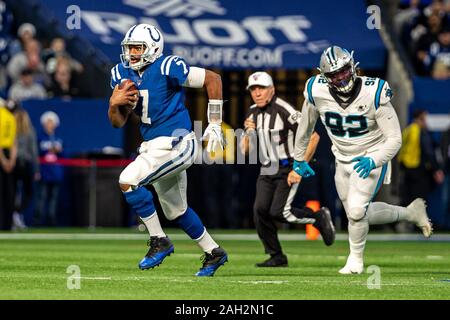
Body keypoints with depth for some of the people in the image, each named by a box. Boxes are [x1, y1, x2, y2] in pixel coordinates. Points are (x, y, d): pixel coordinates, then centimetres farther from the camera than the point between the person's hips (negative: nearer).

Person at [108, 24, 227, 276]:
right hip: (154, 146, 9)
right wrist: (114, 103, -14)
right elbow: (118, 122, 8)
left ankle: (159, 241, -10)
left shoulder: (168, 68, -17)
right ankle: (213, 252, 36)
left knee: (128, 180, -22)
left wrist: (215, 124, -9)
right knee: (176, 211, 18)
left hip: (175, 143, -9)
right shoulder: (122, 74, 4)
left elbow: (213, 79, -12)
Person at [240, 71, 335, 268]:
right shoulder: (252, 114, 6)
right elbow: (245, 149, 10)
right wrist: (249, 133, -13)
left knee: (278, 212, -17)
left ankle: (318, 217, 9)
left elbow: (313, 137, -21)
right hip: (267, 171, 7)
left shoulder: (284, 111, -18)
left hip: (288, 169, -7)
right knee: (260, 209, -9)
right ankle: (276, 256, 3)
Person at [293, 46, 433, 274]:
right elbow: (306, 126, 5)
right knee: (359, 215, 14)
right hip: (342, 160, 5)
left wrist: (373, 161, -37)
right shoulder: (317, 92, -16)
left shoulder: (374, 94, -26)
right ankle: (410, 213, 37)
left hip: (371, 159, -5)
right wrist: (299, 158, 14)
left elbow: (394, 139, -21)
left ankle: (356, 258, 9)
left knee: (356, 211, -19)